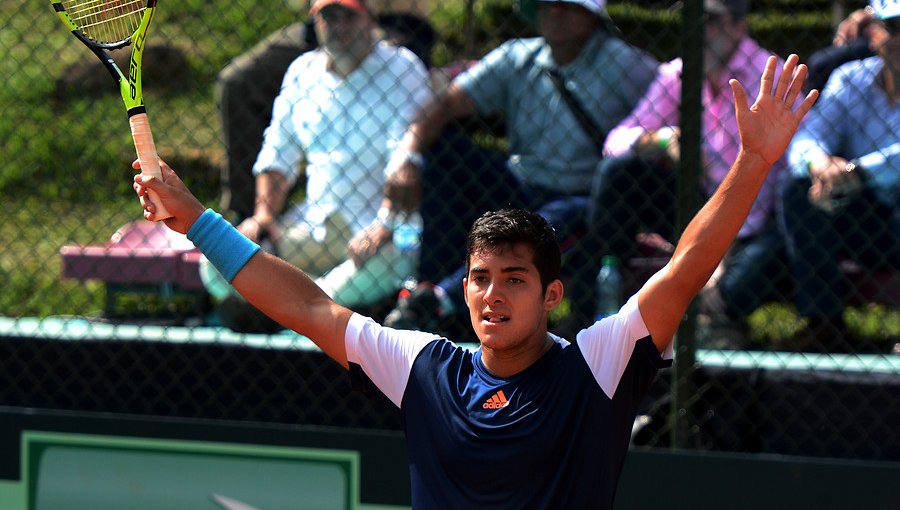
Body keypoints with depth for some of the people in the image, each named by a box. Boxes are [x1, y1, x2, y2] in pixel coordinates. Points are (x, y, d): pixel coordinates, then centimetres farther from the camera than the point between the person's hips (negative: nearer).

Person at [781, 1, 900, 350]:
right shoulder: (851, 80, 5)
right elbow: (804, 141, -7)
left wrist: (853, 172, -39)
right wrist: (819, 164, -31)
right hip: (865, 227, 4)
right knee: (800, 191, -20)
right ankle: (823, 323, -18)